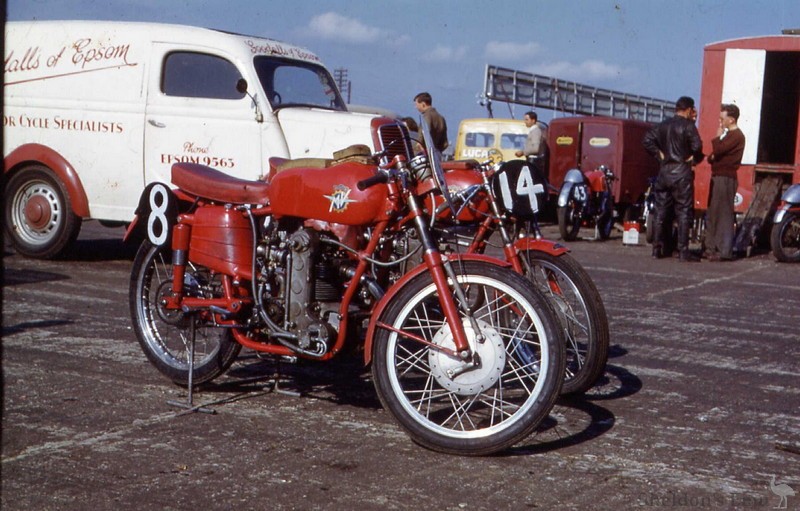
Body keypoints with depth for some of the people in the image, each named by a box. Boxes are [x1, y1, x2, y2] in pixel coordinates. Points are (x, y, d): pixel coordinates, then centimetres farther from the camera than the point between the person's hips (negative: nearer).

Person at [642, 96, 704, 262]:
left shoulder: (662, 125, 10)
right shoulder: (688, 126, -7)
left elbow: (647, 140, 3)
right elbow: (697, 146, -18)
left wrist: (659, 154, 6)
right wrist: (696, 158, 0)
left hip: (664, 171, 5)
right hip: (681, 172, -5)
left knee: (661, 211, 10)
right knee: (683, 212, -2)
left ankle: (658, 248, 12)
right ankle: (683, 251, -4)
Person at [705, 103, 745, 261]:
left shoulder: (736, 136, -12)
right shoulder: (729, 135, 20)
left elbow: (718, 150, -23)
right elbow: (714, 154, 20)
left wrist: (717, 137, -4)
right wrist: (712, 157, -3)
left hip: (726, 178, -10)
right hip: (718, 177, 10)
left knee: (723, 214, -11)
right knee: (712, 213, 11)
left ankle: (724, 251, -11)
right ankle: (711, 248, 16)